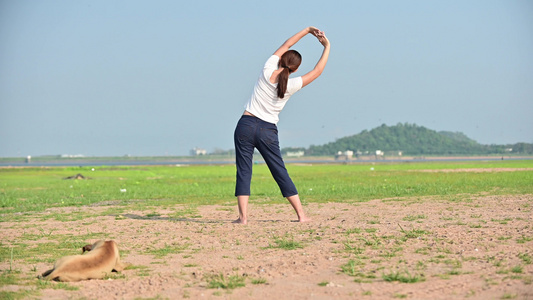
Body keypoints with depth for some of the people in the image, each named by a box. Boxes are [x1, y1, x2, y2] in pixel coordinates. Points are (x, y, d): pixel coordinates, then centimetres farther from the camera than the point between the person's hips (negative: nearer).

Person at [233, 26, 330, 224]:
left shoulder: (267, 72, -3)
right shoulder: (291, 86, -7)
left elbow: (284, 46, 12)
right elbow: (317, 71, 4)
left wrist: (307, 31, 18)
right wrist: (327, 47, 11)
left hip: (246, 125, 0)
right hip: (268, 132, 0)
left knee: (243, 172, 1)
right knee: (281, 173, 8)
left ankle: (243, 216, -7)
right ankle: (301, 214, 9)